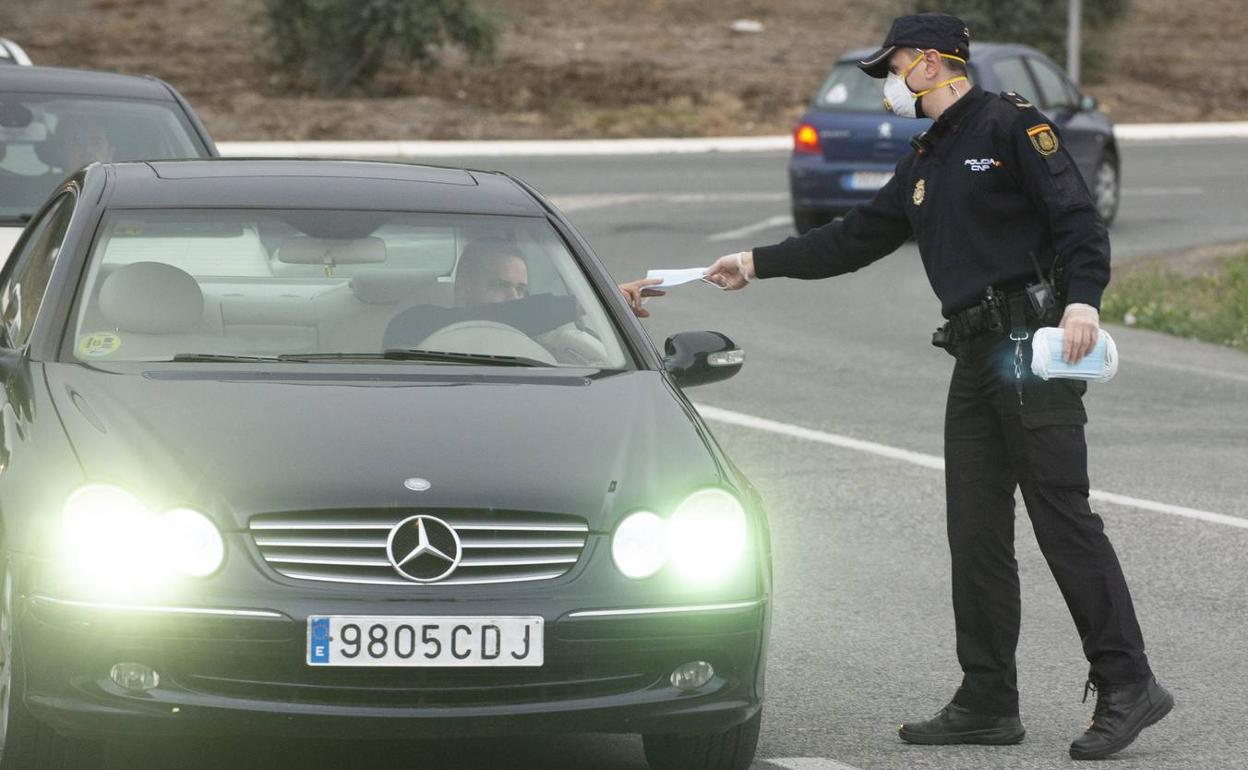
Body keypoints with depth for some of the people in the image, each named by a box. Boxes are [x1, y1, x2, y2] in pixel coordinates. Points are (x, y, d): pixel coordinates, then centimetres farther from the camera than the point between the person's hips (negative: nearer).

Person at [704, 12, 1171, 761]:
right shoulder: (927, 163, 22)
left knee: (1065, 520, -11)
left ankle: (1126, 685, -10)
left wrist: (1083, 298, -27)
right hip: (978, 360, 9)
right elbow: (856, 237, 27)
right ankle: (989, 704, 11)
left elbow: (1077, 214, -13)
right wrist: (757, 264, 27)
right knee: (977, 534, 7)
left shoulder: (1012, 126, -5)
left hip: (1033, 350, -9)